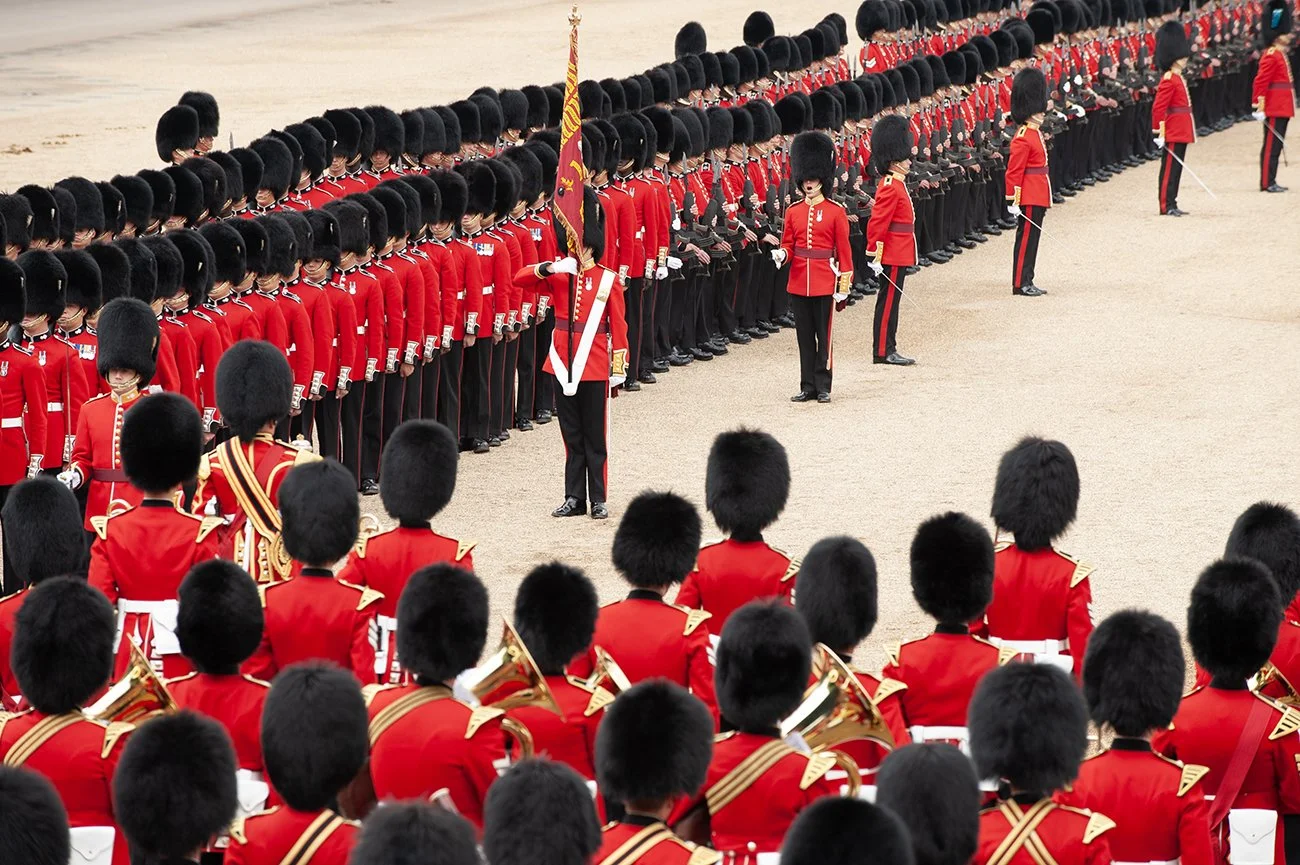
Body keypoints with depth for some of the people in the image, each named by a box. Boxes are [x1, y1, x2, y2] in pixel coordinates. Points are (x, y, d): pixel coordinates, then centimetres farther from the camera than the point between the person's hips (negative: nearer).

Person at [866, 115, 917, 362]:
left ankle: (887, 349, 17)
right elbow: (878, 223, -22)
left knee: (890, 301, 12)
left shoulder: (895, 184, 14)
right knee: (888, 301, -5)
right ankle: (883, 352, -1)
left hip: (898, 255, 10)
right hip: (894, 256, -10)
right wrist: (876, 255, -23)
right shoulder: (891, 188, -18)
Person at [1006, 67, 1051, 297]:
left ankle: (1027, 282, 17)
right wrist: (1013, 200, -21)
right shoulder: (1023, 139, -16)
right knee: (1026, 239, -4)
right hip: (1029, 199, -10)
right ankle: (1020, 284, 0)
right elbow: (1014, 172, -19)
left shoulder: (1036, 134, 14)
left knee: (1032, 239, 12)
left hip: (1038, 198, 10)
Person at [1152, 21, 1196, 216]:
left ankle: (1172, 205, 17)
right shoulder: (1169, 81, -15)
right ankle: (1166, 206, -3)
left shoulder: (1178, 79, 16)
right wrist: (1160, 132, -22)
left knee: (1176, 169, 12)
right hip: (1173, 134, -10)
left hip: (1181, 133, 10)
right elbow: (1158, 108, -20)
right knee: (1169, 169, -5)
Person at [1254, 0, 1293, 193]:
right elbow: (1260, 82, -20)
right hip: (1275, 110, -10)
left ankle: (1270, 182, 16)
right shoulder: (1271, 56, -15)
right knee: (1271, 146, -6)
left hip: (1281, 110, 10)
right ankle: (1267, 183, -4)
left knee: (1276, 145, 12)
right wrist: (1260, 106, -22)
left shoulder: (1280, 55, 16)